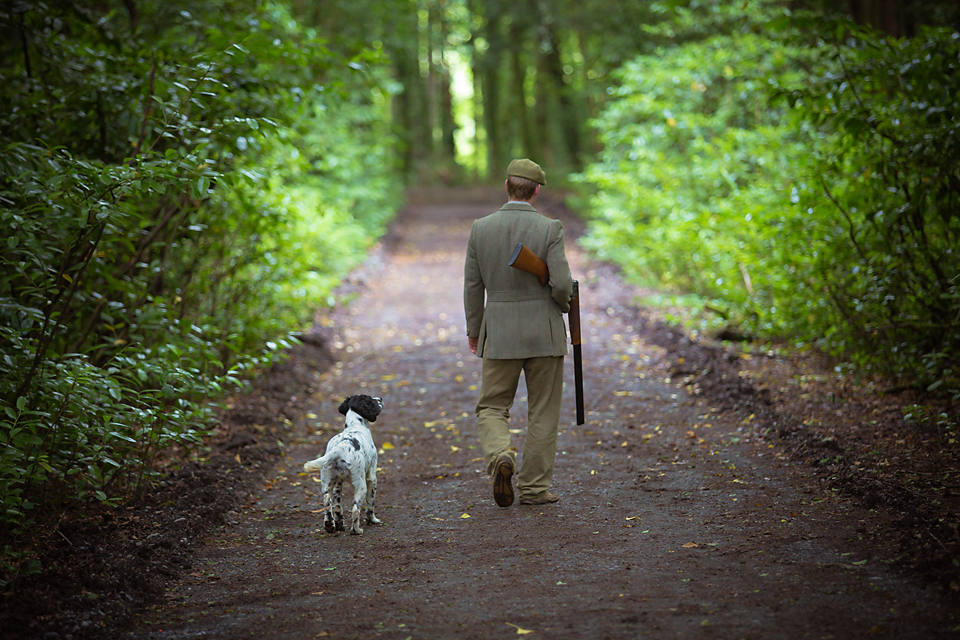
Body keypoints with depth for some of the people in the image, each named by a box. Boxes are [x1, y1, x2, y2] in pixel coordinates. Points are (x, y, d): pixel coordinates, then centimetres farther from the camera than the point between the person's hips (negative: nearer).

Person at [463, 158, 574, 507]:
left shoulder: (481, 228, -2)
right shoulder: (549, 228, -9)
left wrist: (473, 330, 16)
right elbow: (562, 284, -14)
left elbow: (473, 286, 4)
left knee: (491, 407, 11)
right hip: (544, 332, -1)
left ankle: (500, 456, -18)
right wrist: (563, 304, 9)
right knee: (543, 413, 10)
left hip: (498, 334, 1)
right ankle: (534, 487, 12)